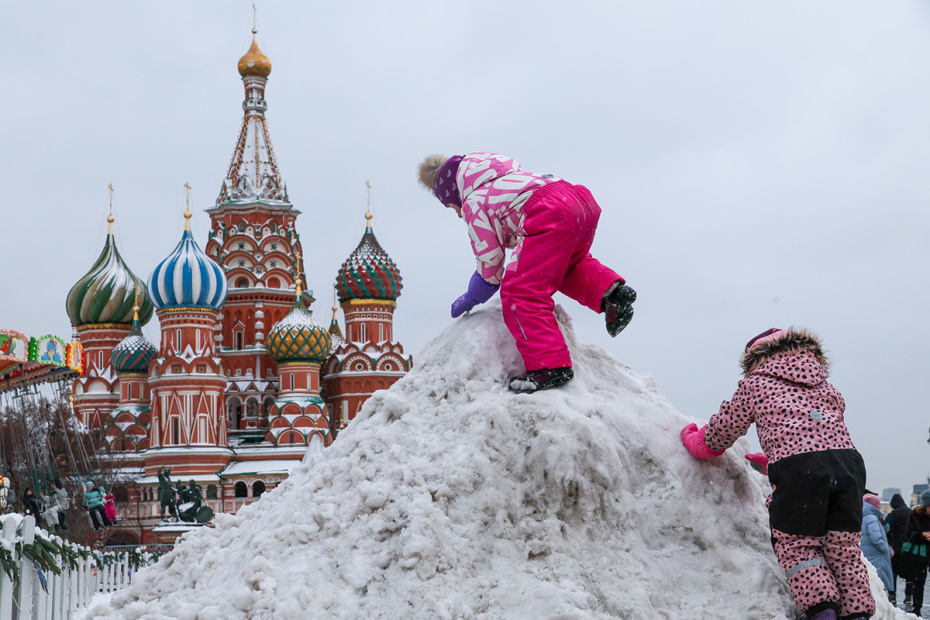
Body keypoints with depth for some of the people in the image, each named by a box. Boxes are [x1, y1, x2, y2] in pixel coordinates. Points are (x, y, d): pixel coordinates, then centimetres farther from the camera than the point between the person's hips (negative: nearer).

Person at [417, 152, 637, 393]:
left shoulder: (473, 204, 8)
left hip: (549, 215, -10)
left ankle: (549, 366, -23)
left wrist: (471, 299, 23)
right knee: (566, 265, 38)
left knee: (520, 292, -10)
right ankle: (609, 290, 10)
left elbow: (490, 262, 8)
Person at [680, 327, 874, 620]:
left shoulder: (754, 384, 17)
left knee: (797, 545, 7)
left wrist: (693, 438, 47)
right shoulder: (824, 385, 30)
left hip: (797, 466, -4)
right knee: (843, 547, 13)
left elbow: (722, 431, 23)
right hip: (847, 459, 4)